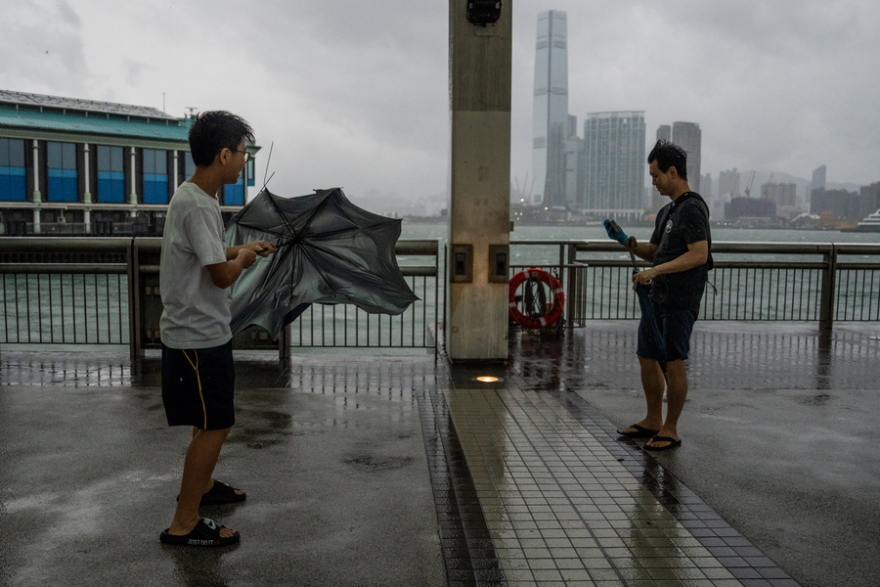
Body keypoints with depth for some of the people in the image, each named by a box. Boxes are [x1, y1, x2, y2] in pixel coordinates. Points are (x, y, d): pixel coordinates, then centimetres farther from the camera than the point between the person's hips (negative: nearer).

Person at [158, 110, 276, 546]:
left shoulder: (193, 196, 9)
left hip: (201, 332, 10)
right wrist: (243, 256, -4)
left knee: (211, 420, 24)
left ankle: (201, 485, 43)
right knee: (214, 425, -3)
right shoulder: (198, 205, -23)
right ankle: (183, 523, 8)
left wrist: (242, 249, 18)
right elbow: (223, 275, -22)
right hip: (198, 338, -10)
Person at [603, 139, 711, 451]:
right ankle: (653, 420, 26)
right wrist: (626, 241, 6)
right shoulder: (667, 211, 17)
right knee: (647, 358, 13)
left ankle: (670, 430, 7)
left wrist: (654, 271, -25)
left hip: (680, 300, -10)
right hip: (657, 297, 10)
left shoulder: (692, 209, -13)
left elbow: (699, 254, -23)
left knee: (673, 363, -4)